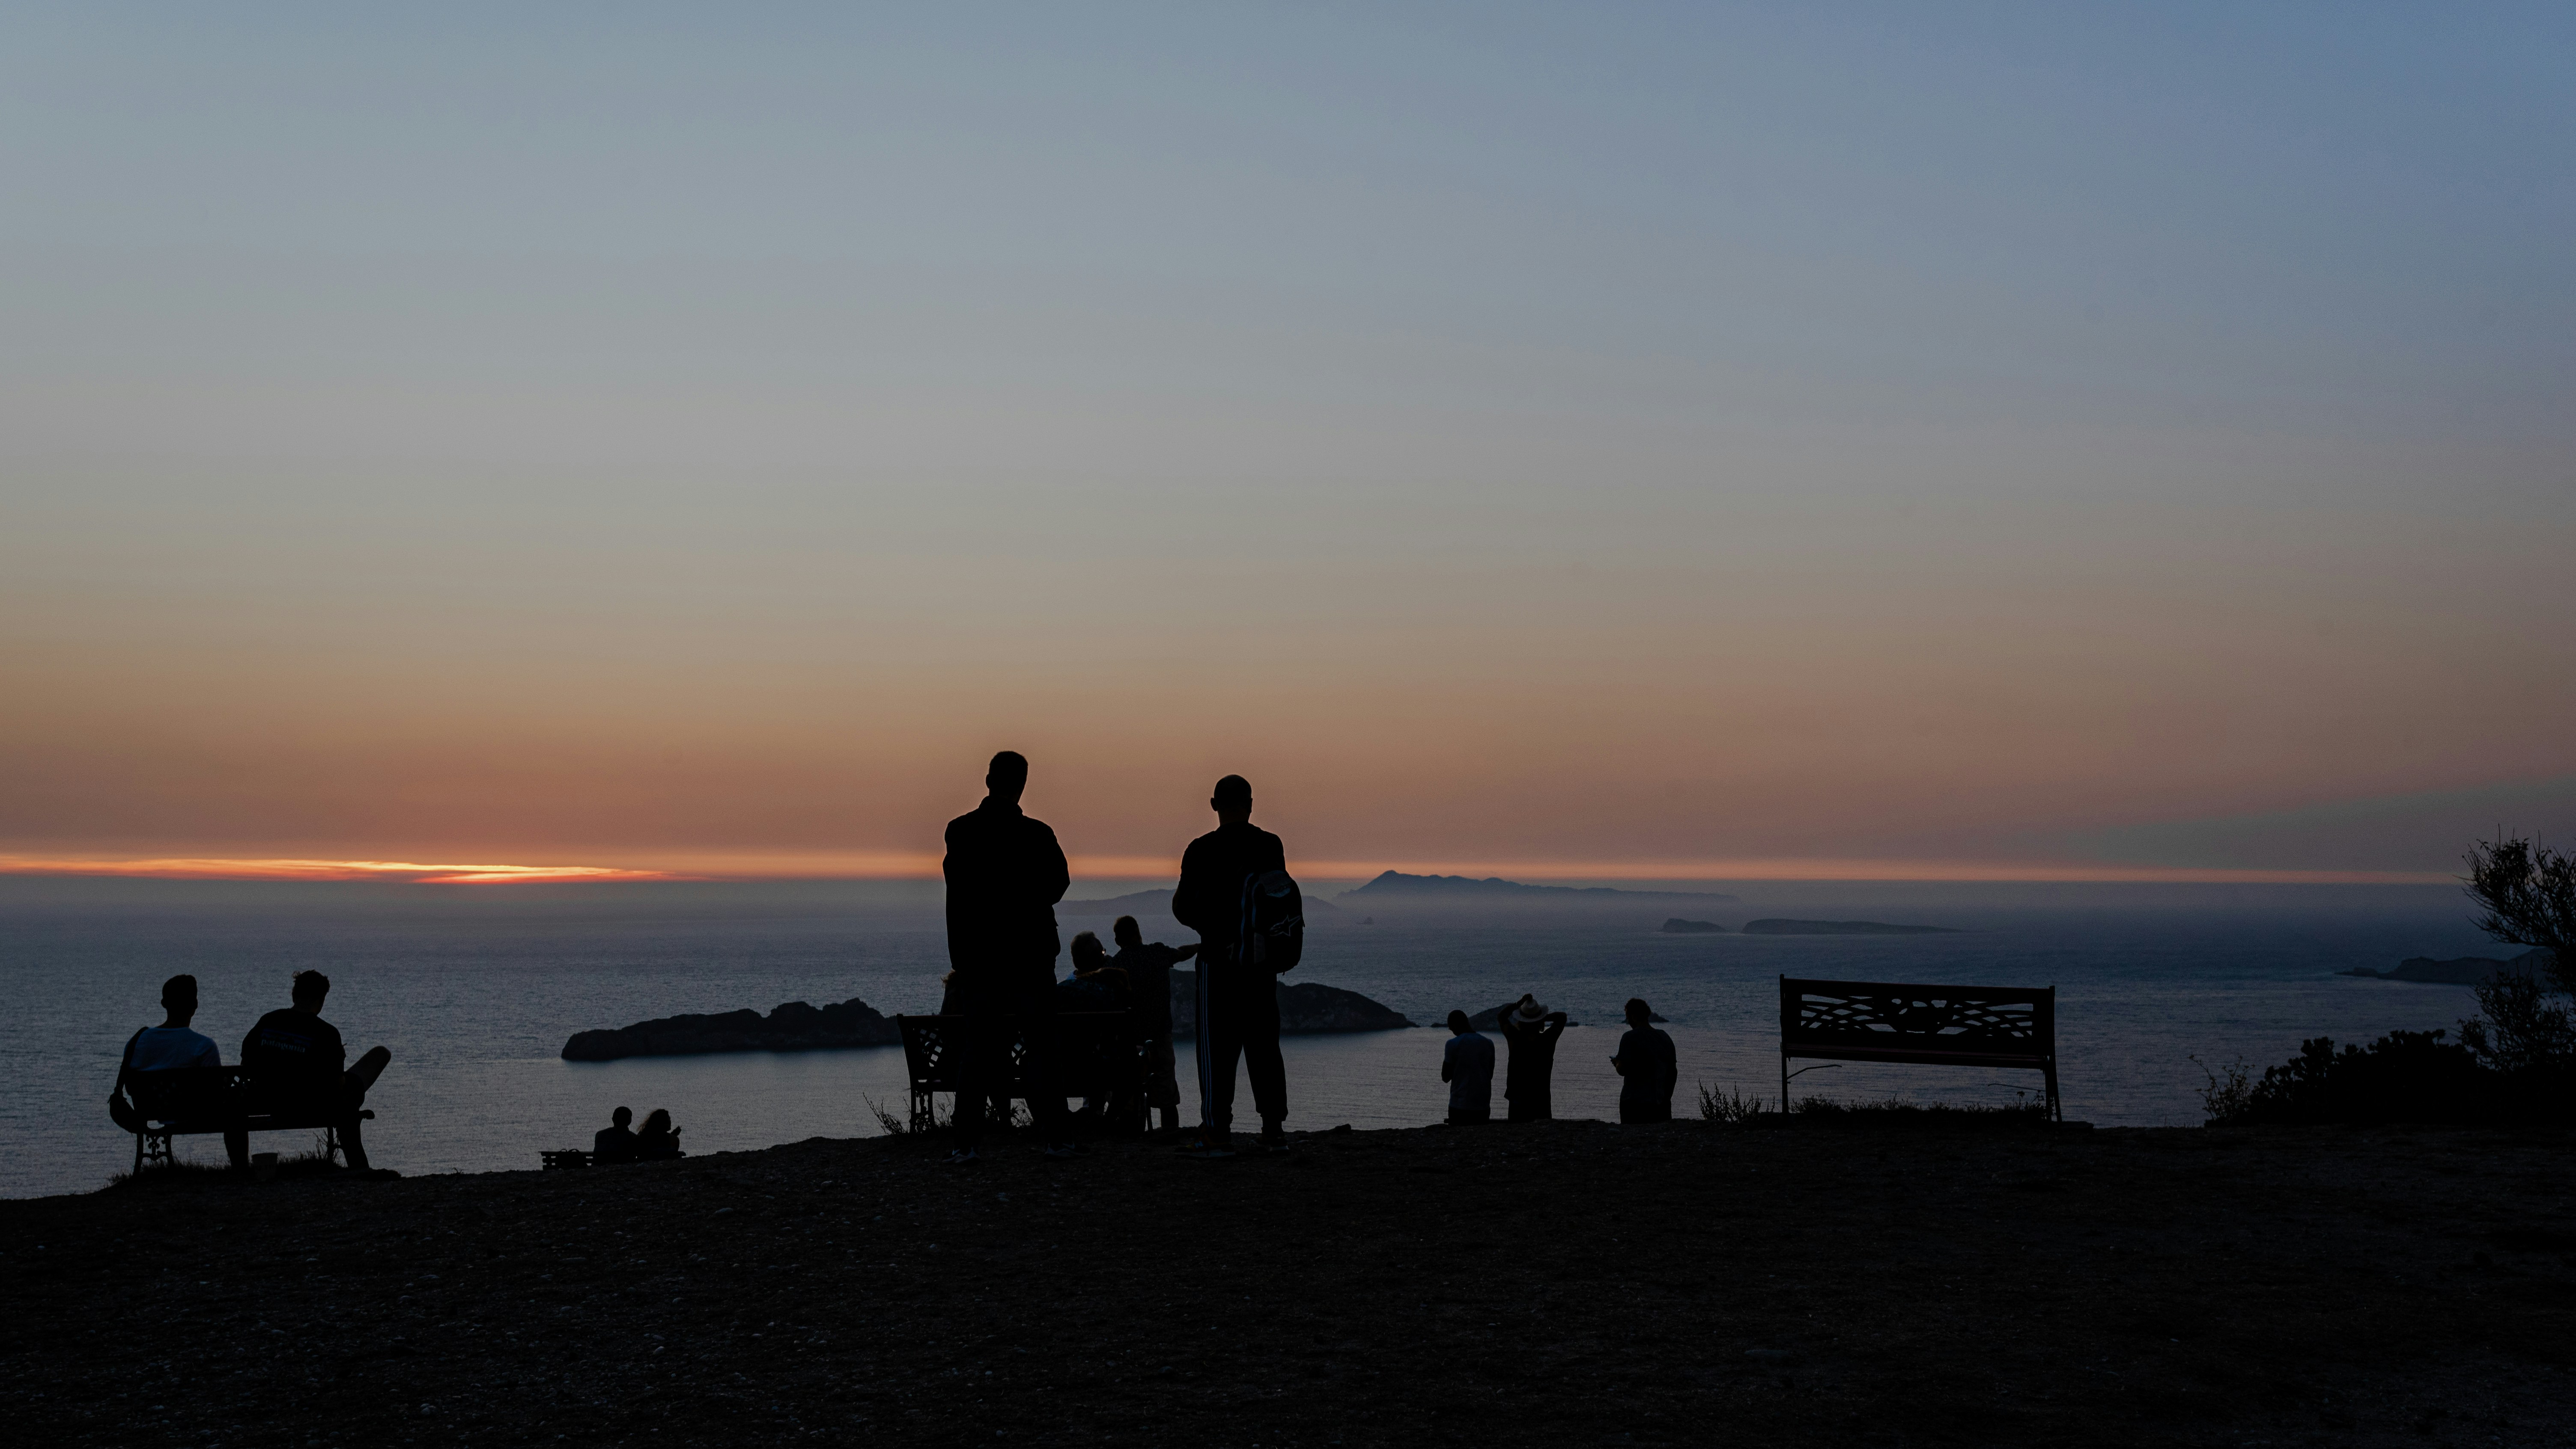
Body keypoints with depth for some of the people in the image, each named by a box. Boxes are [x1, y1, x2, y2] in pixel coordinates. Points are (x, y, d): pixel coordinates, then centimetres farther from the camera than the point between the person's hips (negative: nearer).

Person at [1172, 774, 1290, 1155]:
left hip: (1218, 957, -3)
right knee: (1264, 1044, 10)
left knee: (1218, 1045, 1)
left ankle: (1218, 1131, -1)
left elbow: (1182, 906, -5)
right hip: (1262, 957, 3)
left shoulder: (1202, 850, -8)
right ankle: (1274, 1129, 10)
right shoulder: (1271, 846, 2)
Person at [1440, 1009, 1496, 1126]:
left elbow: (1445, 1077, -2)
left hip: (1460, 1106, -4)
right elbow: (1490, 1075, 14)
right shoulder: (1488, 1043, 5)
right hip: (1483, 1105, 4)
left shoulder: (1453, 1044, -8)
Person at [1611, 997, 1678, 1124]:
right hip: (1660, 1103, 5)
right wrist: (1667, 1098, 23)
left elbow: (1623, 1070, -14)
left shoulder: (1630, 1038, -9)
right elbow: (1673, 1072, 14)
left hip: (1634, 1102, -5)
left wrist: (1617, 1063, 8)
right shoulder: (1665, 1038, 10)